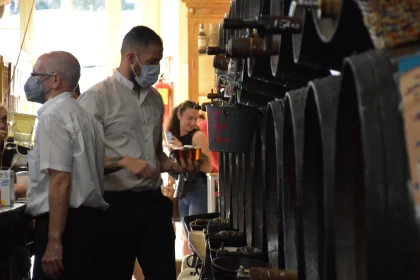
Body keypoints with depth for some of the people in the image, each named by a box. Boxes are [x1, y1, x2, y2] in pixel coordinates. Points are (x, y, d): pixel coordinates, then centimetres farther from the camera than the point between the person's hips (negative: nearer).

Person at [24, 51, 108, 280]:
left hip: (67, 224, -10)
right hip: (89, 219, 10)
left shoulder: (53, 115, -12)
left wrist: (54, 241, -22)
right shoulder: (82, 115, 17)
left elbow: (60, 180, -20)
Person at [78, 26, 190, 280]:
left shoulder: (155, 98, 14)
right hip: (116, 205, -6)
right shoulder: (97, 98, -9)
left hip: (154, 202, 6)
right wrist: (123, 162, -23)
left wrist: (171, 165, 5)